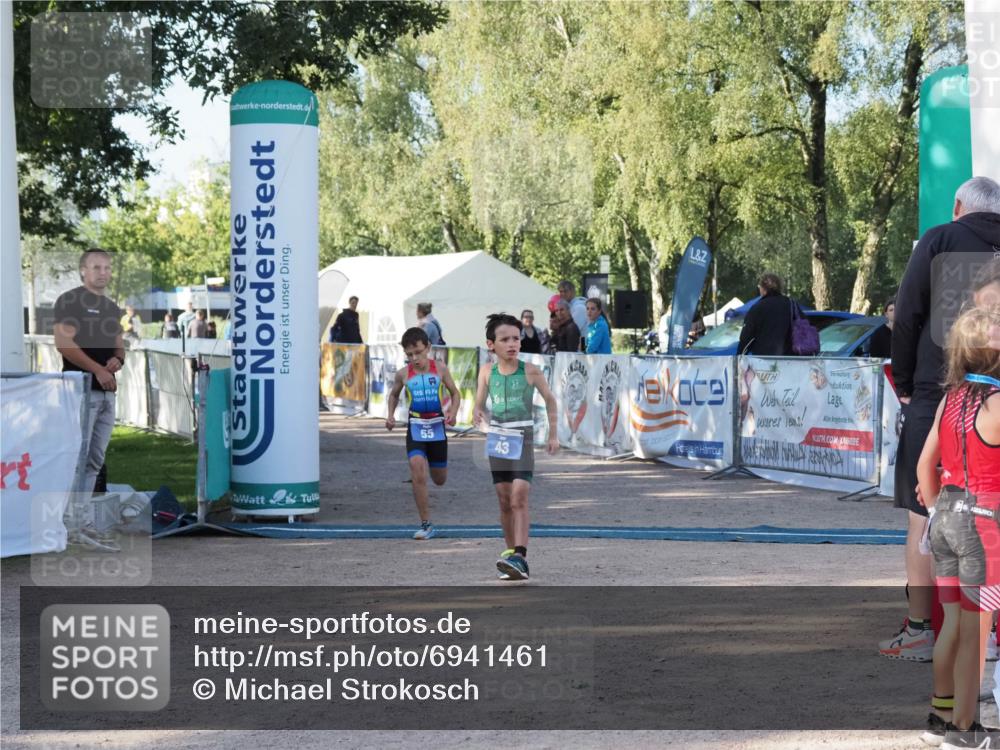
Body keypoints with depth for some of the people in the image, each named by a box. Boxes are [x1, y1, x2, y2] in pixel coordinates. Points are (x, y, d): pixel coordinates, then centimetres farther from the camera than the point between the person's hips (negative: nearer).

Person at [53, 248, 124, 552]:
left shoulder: (113, 308, 19)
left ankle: (77, 522, 11)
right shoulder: (70, 301, -5)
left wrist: (117, 360, -1)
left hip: (107, 391, 8)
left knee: (94, 461, 7)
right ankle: (79, 525, -13)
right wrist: (98, 369, -18)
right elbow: (64, 343, -14)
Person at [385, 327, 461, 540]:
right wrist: (390, 415, 2)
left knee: (440, 480, 13)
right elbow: (393, 395, 17)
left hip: (437, 427, 1)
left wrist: (452, 412, -11)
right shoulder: (403, 374, -1)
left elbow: (455, 393, 7)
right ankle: (426, 524, -11)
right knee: (418, 476, -19)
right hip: (415, 428, -1)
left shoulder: (440, 369, -3)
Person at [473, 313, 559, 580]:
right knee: (504, 501, 10)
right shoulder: (487, 371, 0)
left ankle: (520, 557, -22)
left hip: (522, 438, -4)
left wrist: (553, 434, 7)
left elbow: (550, 399, 6)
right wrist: (478, 415, -12)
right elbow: (480, 404, 10)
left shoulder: (530, 371, -7)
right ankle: (511, 552, 21)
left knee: (519, 499, -15)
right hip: (497, 438, 4)